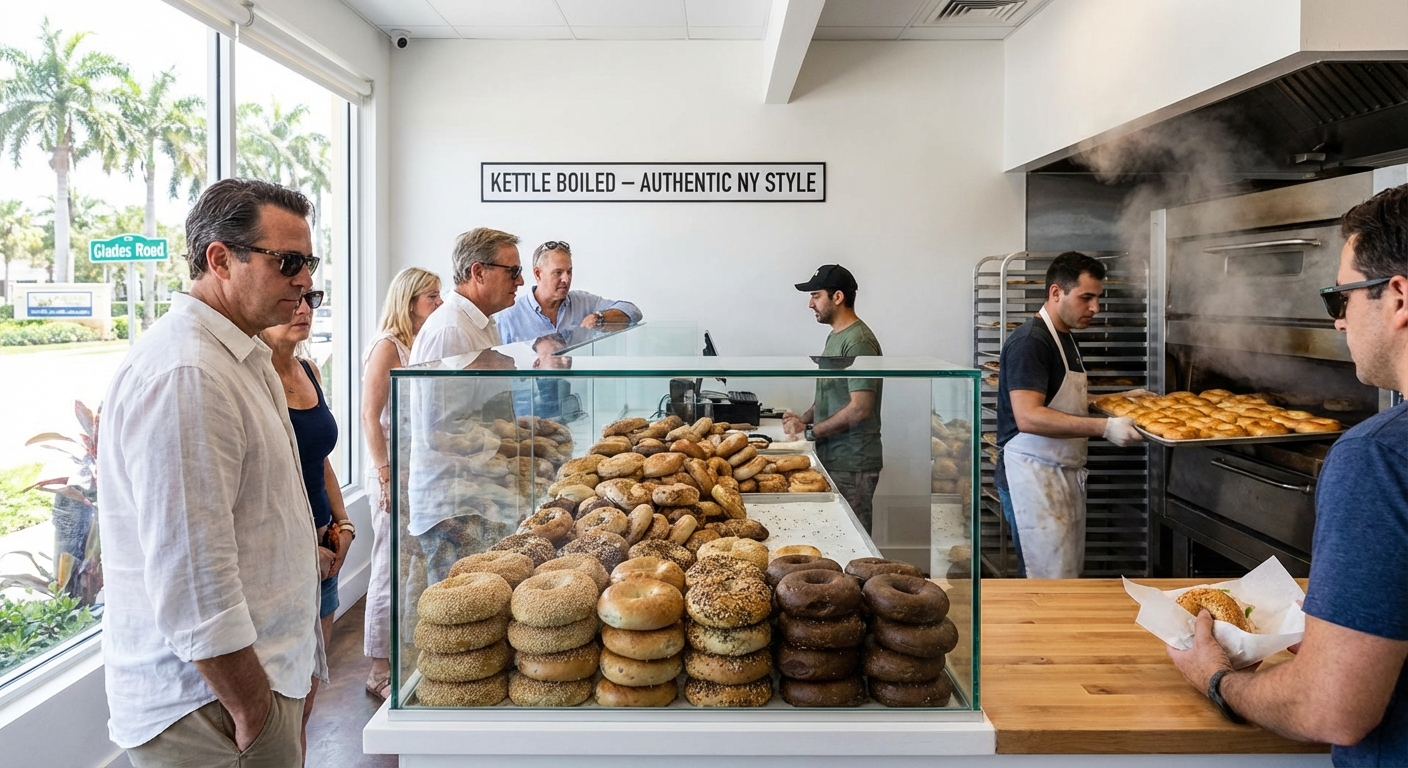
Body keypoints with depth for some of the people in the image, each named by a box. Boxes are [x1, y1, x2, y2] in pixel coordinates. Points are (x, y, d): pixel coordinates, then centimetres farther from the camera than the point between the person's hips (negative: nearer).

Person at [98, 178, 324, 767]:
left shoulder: (242, 358, 12)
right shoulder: (184, 375, -22)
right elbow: (191, 575, -26)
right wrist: (250, 710, -19)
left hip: (262, 674, 9)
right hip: (207, 704, -9)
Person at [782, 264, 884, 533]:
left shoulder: (858, 342, -16)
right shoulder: (835, 337, 15)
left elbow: (860, 408, -22)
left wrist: (809, 431, -16)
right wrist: (804, 419, 7)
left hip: (851, 464, -9)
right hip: (831, 458, 9)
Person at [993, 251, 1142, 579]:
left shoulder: (1064, 338, 16)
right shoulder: (1030, 341, -16)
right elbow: (1028, 417, -26)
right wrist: (1103, 427, -28)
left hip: (1064, 475, 10)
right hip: (1034, 476, -10)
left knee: (1070, 574, 13)